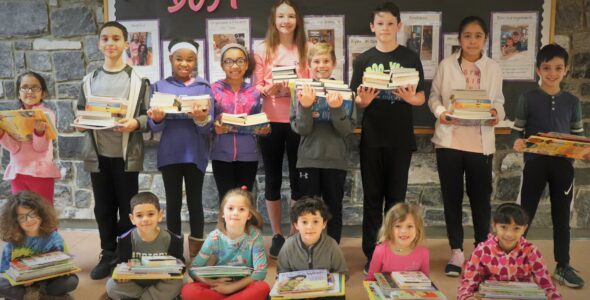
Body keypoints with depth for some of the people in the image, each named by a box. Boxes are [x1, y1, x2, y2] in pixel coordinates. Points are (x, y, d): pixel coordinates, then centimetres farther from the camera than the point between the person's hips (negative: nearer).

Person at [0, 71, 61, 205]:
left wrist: (39, 131, -33)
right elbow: (14, 147, -4)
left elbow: (41, 147, -14)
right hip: (17, 172, 4)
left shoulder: (47, 114, -6)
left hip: (41, 172, -4)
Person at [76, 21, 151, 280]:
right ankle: (108, 255, 24)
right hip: (97, 154, 3)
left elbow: (148, 115, -2)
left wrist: (135, 123, -21)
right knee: (103, 208, 11)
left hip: (127, 155, -3)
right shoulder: (89, 81, 10)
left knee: (127, 208, 5)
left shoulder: (138, 79, 0)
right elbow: (80, 114, 14)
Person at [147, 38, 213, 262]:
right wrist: (157, 119, -23)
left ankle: (196, 251, 15)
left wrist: (201, 119, -26)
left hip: (195, 152, 0)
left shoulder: (203, 87, 3)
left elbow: (208, 125, -4)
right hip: (170, 152, 1)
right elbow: (154, 127, -1)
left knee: (195, 200, 5)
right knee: (173, 201, 6)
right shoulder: (160, 86, 5)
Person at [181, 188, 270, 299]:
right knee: (188, 291, -25)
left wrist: (232, 287, -21)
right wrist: (213, 283, -23)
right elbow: (193, 270, -6)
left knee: (263, 288, -34)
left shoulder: (254, 235, -11)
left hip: (244, 287, -1)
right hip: (220, 287, 1)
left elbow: (260, 271, -16)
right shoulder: (215, 237, -8)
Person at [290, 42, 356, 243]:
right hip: (308, 159, 0)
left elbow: (347, 130, -8)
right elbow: (301, 129, -7)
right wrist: (305, 106, -23)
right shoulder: (303, 91, 0)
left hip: (335, 159, 0)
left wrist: (336, 108, -23)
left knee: (334, 209, 10)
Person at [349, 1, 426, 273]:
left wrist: (410, 97, -20)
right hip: (372, 137, 1)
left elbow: (421, 98, 2)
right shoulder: (363, 60, 5)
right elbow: (357, 101, 5)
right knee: (372, 196, 6)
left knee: (396, 196, 6)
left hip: (400, 138, -1)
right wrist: (364, 100, -17)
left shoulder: (410, 58, 3)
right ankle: (371, 254, 14)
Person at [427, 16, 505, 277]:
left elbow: (498, 101, 8)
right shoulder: (446, 65, 1)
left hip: (481, 142, 1)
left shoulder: (494, 68, 5)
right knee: (452, 197, 7)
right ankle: (456, 251, 20)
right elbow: (434, 95, 4)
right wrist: (440, 111, -16)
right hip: (449, 140, 0)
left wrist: (497, 113, -14)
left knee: (480, 197, 8)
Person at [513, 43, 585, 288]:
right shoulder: (528, 98, -1)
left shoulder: (572, 102, 7)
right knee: (524, 214, 3)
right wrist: (517, 142, -24)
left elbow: (578, 135, 10)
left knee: (561, 216, 11)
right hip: (535, 163, -3)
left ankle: (563, 267, 22)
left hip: (563, 164, 3)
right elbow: (517, 130, -2)